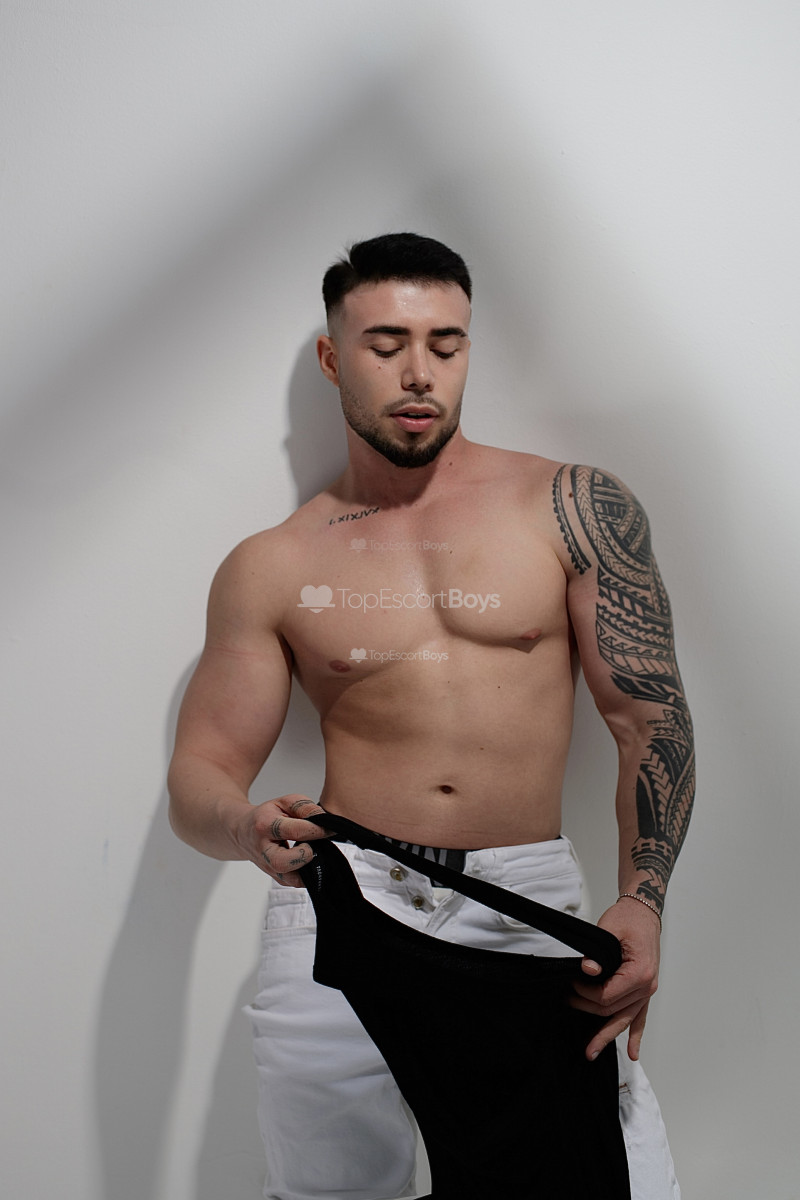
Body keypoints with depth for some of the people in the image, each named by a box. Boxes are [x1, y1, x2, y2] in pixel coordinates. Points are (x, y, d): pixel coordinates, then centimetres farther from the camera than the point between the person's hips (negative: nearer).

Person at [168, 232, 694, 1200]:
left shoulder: (571, 506, 5)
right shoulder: (271, 569, 8)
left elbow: (652, 719, 3)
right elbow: (197, 782, 7)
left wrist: (641, 902, -12)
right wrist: (247, 828, -17)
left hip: (532, 902, 0)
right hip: (343, 903, 1)